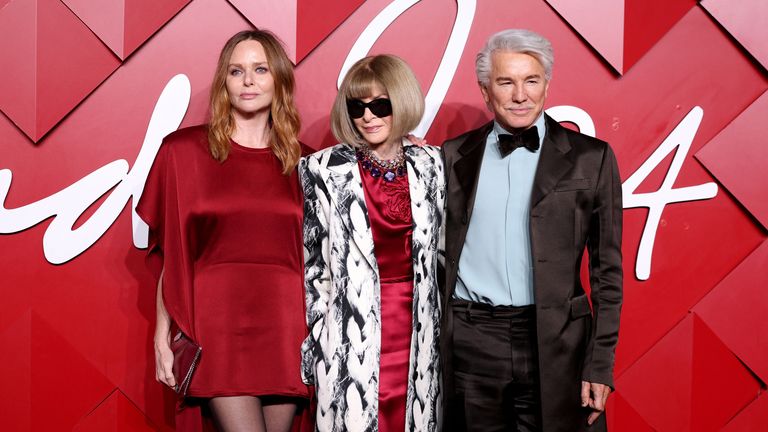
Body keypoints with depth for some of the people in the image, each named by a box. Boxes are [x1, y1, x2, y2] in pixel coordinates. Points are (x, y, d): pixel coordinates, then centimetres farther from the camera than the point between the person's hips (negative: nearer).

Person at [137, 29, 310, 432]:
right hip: (217, 323, -2)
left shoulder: (302, 164, 9)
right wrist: (162, 336, 0)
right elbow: (169, 253, 3)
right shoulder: (184, 149, 3)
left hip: (285, 323, 2)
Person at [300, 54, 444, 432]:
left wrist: (440, 331, 10)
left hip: (416, 328, 3)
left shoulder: (430, 166, 6)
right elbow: (311, 264, 0)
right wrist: (316, 342, -3)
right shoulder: (324, 171, -3)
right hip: (352, 337, -3)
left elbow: (441, 251, 12)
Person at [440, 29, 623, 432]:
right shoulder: (454, 157, 6)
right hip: (469, 343, 1)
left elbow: (606, 269, 2)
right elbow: (439, 257, 11)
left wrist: (600, 363, -3)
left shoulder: (590, 157, 1)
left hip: (555, 344, -1)